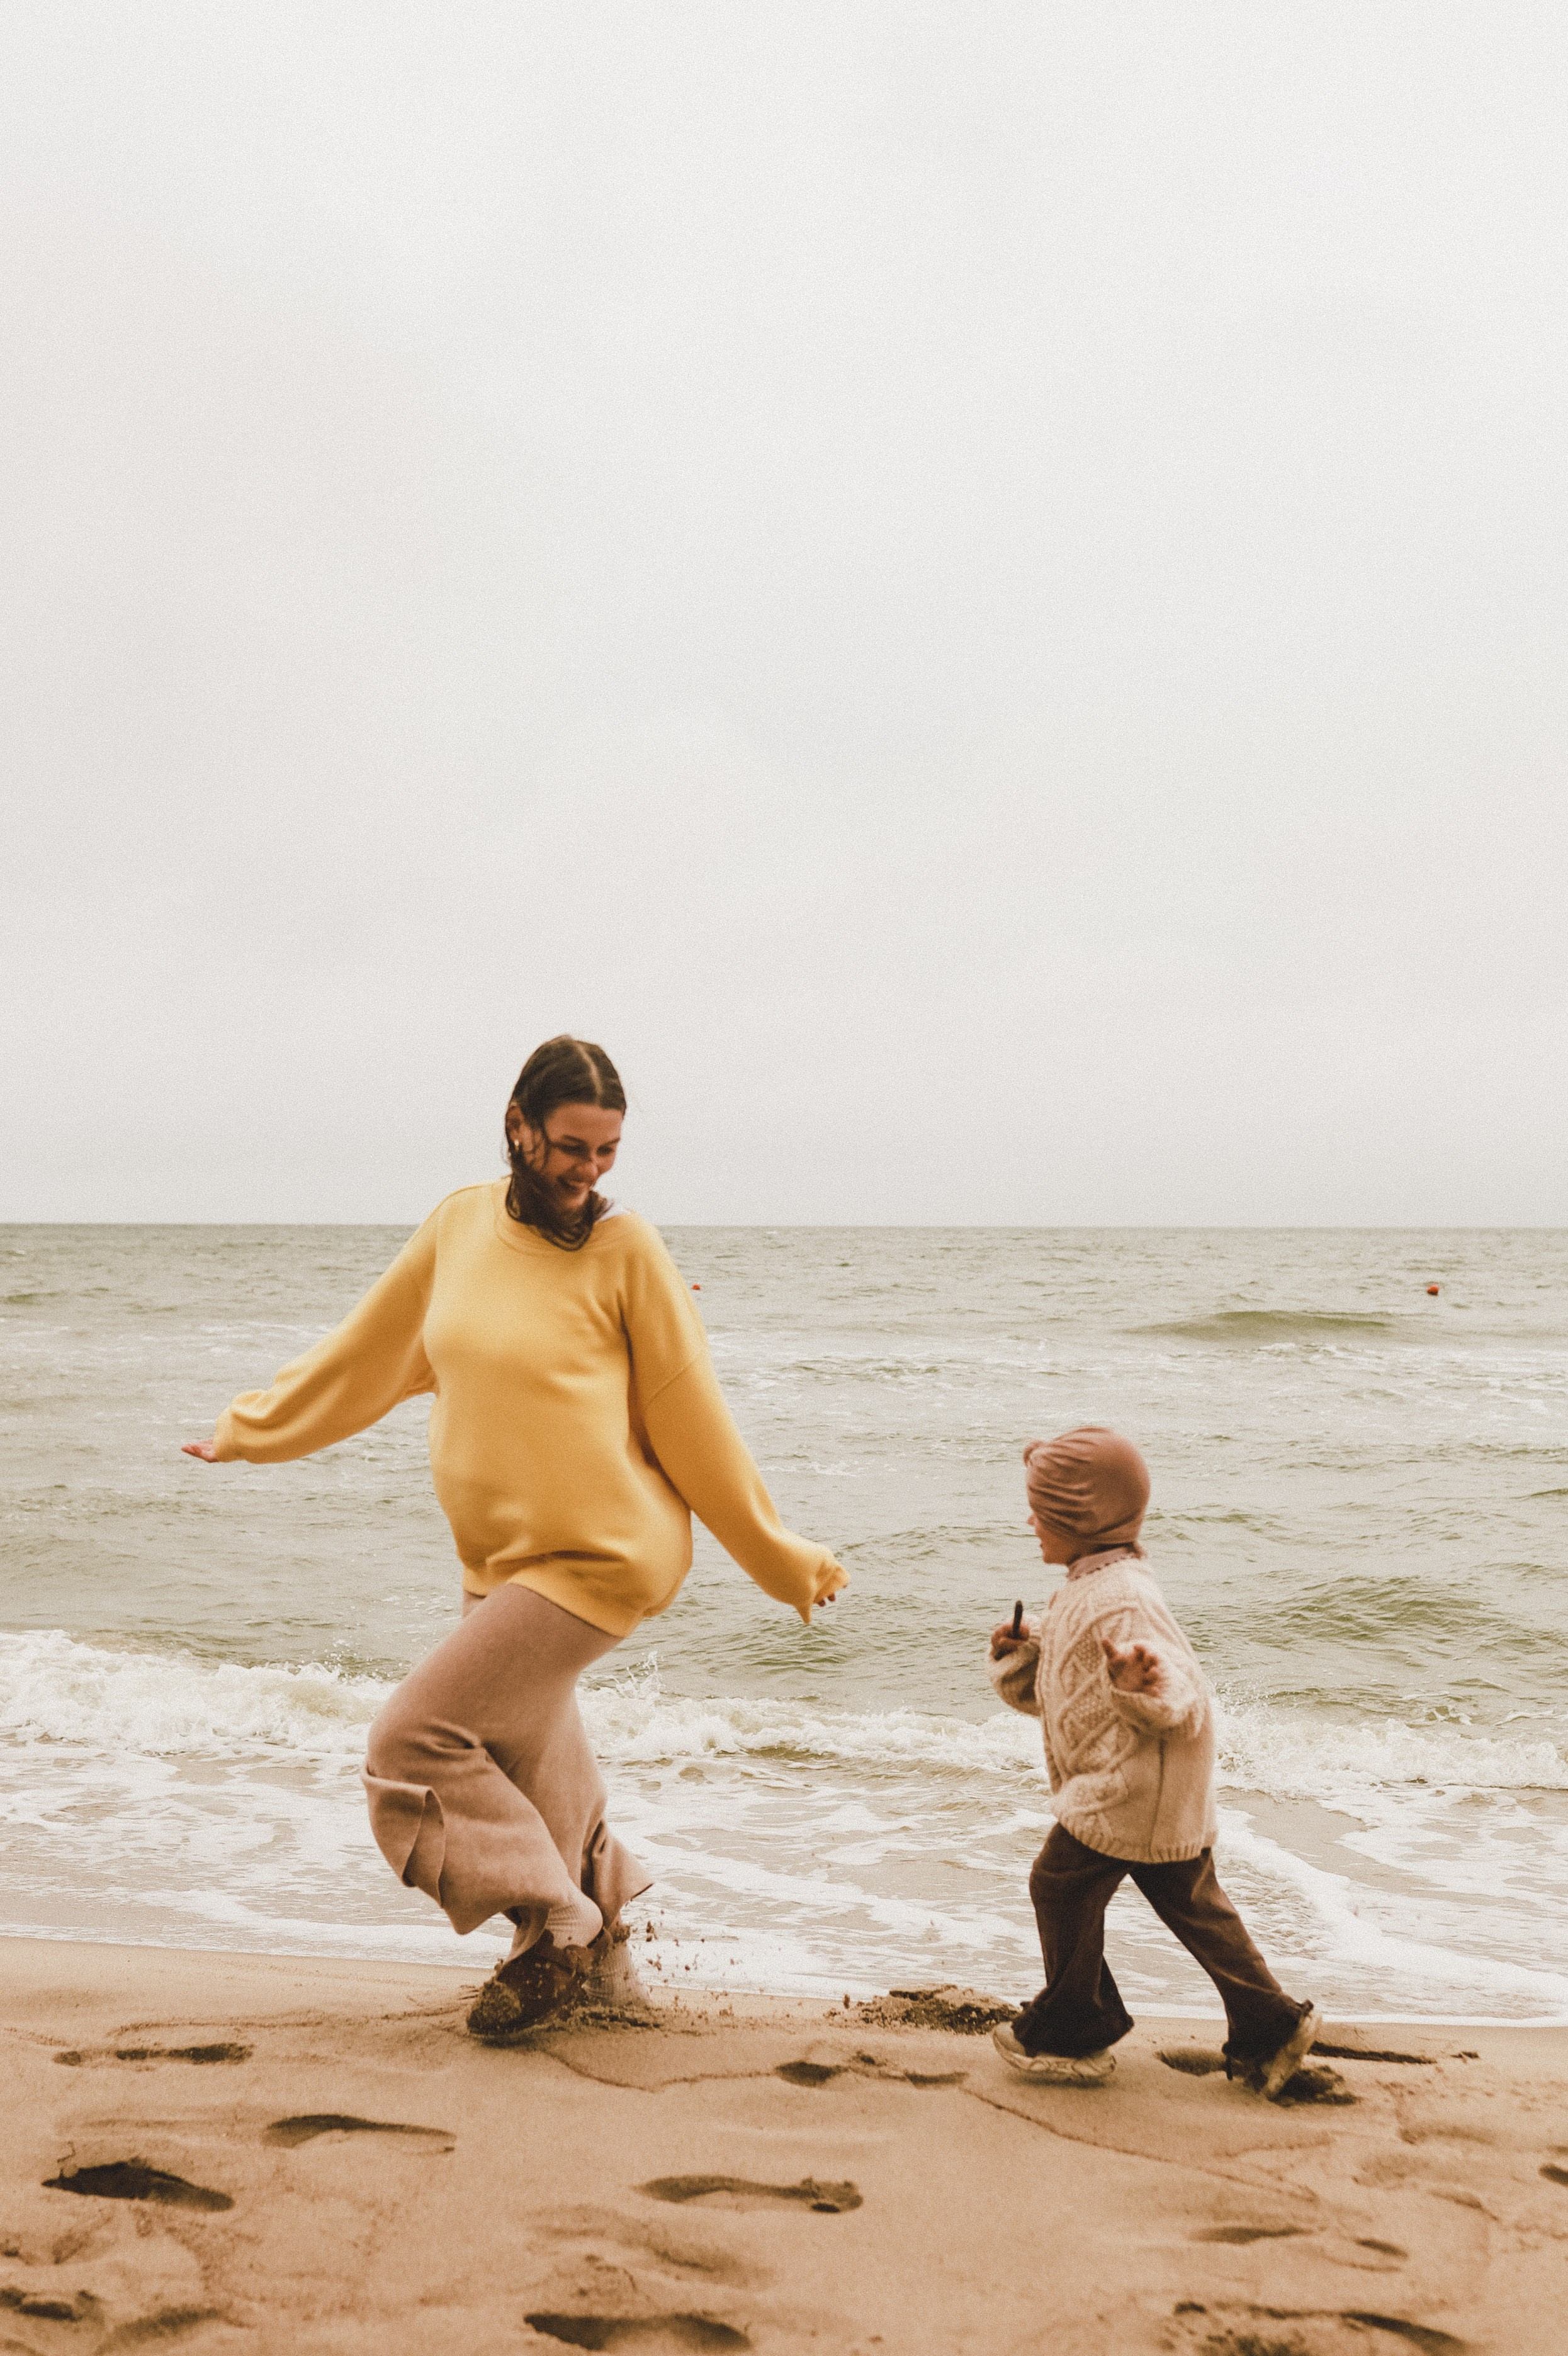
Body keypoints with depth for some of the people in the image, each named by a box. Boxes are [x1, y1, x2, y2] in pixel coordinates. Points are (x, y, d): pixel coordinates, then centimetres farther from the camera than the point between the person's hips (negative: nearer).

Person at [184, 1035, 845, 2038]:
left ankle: (559, 1930, 5)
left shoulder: (627, 1249, -12)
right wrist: (250, 1429, 23)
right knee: (528, 1765, 18)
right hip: (500, 1558, 6)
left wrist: (783, 1559, -1)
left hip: (601, 1558, -6)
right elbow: (367, 1352, 16)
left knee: (417, 1741, -10)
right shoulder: (460, 1225, 2)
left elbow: (694, 1420, -6)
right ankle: (597, 1916, 42)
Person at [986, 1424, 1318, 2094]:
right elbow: (1061, 1688, 20)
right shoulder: (1084, 1590, 10)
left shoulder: (1122, 1603, -24)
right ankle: (1270, 2026, 23)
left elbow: (1187, 1702, -26)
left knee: (1062, 1888, 2)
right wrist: (1018, 1656, 4)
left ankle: (1070, 2035, 16)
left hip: (1131, 1791, -10)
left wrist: (1142, 1683, -46)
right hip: (1163, 1798, 10)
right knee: (1192, 1905, 16)